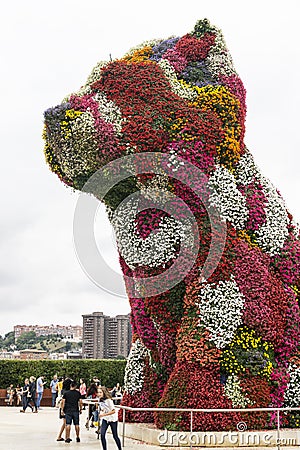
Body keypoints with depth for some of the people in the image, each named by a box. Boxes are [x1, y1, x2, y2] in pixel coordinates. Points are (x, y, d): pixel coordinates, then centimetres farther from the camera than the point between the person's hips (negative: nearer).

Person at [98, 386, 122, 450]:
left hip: (112, 419, -5)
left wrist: (104, 414, -29)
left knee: (115, 436, 5)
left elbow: (113, 411, -26)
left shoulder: (108, 400, -24)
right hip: (105, 419, 5)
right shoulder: (100, 400, -4)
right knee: (102, 434, -10)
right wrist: (101, 412, -4)